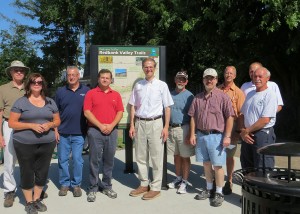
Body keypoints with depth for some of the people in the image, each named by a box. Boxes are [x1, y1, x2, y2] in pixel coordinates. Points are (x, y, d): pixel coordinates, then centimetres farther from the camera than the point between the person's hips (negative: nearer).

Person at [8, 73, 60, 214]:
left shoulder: (50, 102, 9)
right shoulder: (21, 102, -3)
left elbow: (57, 121, 14)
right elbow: (11, 123, -7)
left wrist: (50, 125, -9)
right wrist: (32, 125, -18)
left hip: (47, 144, 4)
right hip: (25, 144, -3)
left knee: (42, 172, 11)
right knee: (27, 173, 6)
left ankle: (37, 199, 30)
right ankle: (29, 202, 23)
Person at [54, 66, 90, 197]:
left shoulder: (86, 91, 2)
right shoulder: (60, 91, 7)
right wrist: (55, 130, 3)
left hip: (79, 133, -2)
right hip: (62, 133, 2)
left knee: (77, 159, 3)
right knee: (63, 160, 8)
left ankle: (76, 184, 17)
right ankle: (64, 184, 22)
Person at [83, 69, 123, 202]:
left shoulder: (116, 95, 12)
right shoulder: (91, 93, 3)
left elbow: (120, 112, 7)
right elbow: (87, 112, -6)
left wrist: (111, 125, -9)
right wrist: (100, 125, -13)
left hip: (112, 131, 3)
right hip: (95, 131, -3)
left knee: (109, 160, 9)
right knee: (94, 160, 1)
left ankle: (106, 186, 21)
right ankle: (93, 188, 11)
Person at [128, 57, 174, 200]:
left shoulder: (162, 85, 0)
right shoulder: (138, 85, 9)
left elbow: (167, 107, -1)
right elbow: (133, 106, 11)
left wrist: (166, 127, -7)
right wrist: (132, 125, 5)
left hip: (155, 123, -4)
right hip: (140, 123, 4)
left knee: (156, 156, 1)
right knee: (140, 156, 11)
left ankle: (156, 187, 12)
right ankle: (144, 184, 25)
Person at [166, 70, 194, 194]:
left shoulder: (189, 96, -6)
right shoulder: (170, 94, 10)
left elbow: (192, 117, -9)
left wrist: (190, 134, -14)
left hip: (183, 128, -5)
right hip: (171, 128, 5)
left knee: (185, 157, 2)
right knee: (176, 155, 15)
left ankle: (184, 182, 13)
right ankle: (178, 178, 30)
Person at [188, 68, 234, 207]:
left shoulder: (222, 97, -6)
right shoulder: (198, 98, 9)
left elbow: (230, 117, -8)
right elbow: (193, 117, 11)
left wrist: (227, 136, -13)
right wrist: (192, 134, 5)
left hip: (216, 136, -5)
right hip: (201, 135, 5)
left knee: (217, 165, 2)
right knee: (206, 164, 16)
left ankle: (219, 193, 16)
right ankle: (209, 189, 31)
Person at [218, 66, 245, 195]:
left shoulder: (238, 92, 0)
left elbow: (241, 113, -2)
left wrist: (239, 131, -8)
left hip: (231, 128, -2)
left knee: (229, 156, 7)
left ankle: (229, 182, 22)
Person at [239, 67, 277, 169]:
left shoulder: (270, 95, -10)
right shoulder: (250, 94, 14)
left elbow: (265, 120, -18)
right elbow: (242, 115, 15)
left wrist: (247, 131, -11)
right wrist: (243, 131, -1)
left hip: (263, 135, -7)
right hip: (247, 136, 8)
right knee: (246, 168, 15)